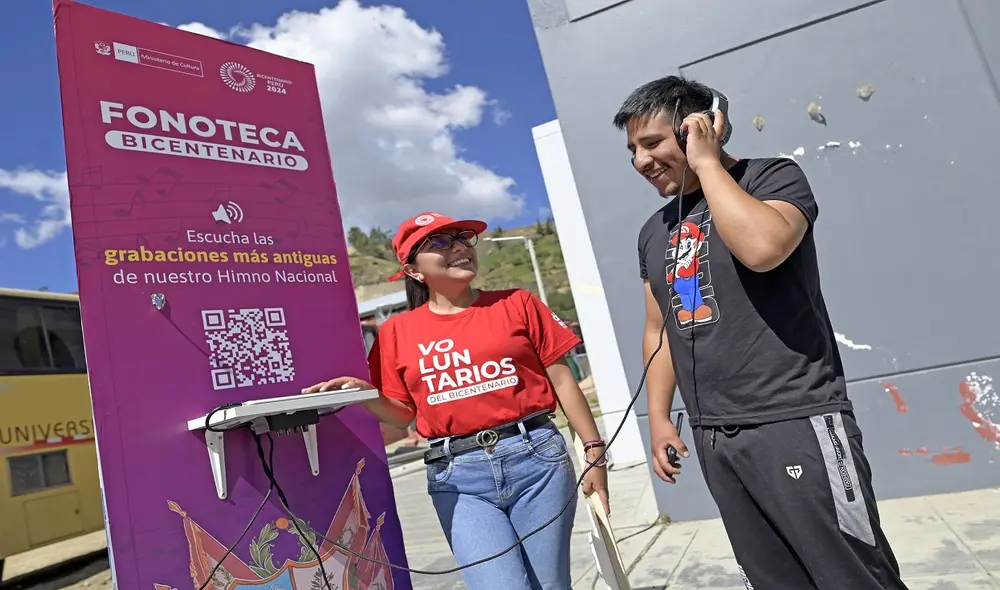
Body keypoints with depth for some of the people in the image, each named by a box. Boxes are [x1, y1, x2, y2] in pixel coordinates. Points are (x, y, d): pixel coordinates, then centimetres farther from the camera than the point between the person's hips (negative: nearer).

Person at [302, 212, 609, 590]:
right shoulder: (397, 331, 6)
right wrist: (365, 394, -10)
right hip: (457, 475, 0)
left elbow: (562, 381, 5)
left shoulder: (517, 304, 5)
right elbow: (402, 413, 10)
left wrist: (594, 453, 3)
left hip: (536, 457, 1)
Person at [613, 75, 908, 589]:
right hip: (713, 438, 6)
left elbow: (762, 248, -27)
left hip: (795, 424, -6)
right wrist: (658, 418, 11)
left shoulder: (772, 177, -4)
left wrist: (707, 162, -15)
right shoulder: (654, 231, 14)